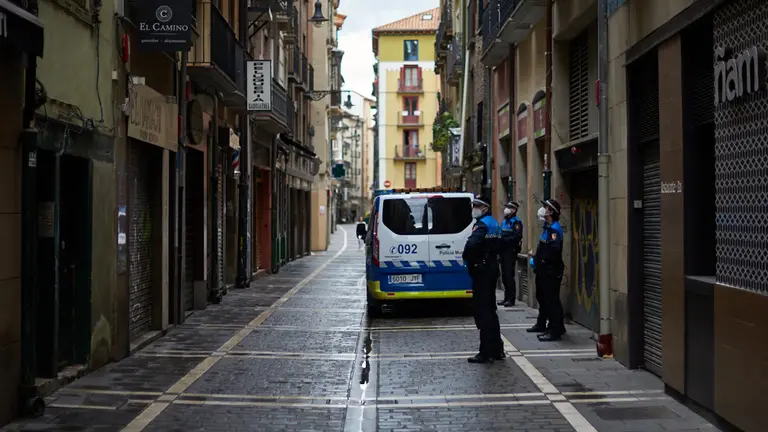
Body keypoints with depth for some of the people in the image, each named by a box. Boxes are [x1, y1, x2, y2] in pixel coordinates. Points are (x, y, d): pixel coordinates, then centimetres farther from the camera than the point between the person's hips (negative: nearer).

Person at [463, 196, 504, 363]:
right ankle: (496, 350, 22)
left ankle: (486, 353, -4)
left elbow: (471, 245, -32)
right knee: (490, 310, 16)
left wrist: (467, 259, -14)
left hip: (481, 271, -10)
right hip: (491, 269, 10)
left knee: (482, 312, -6)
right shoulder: (494, 224, 16)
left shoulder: (482, 225, -16)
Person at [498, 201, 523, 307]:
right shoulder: (504, 221, 18)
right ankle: (507, 297, 18)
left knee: (509, 275, -9)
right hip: (503, 251, 8)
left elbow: (517, 237, -20)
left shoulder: (517, 222, -8)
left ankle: (511, 299, -5)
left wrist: (504, 239, -22)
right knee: (504, 275, 10)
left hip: (511, 251, -8)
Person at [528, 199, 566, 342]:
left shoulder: (555, 229, -19)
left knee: (551, 300, -8)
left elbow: (555, 249, -30)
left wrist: (543, 260, -19)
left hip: (551, 271, -11)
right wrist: (535, 258, 11)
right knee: (542, 297, 22)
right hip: (543, 270, 11)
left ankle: (555, 331, -5)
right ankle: (542, 324, 38)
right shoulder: (547, 227, 14)